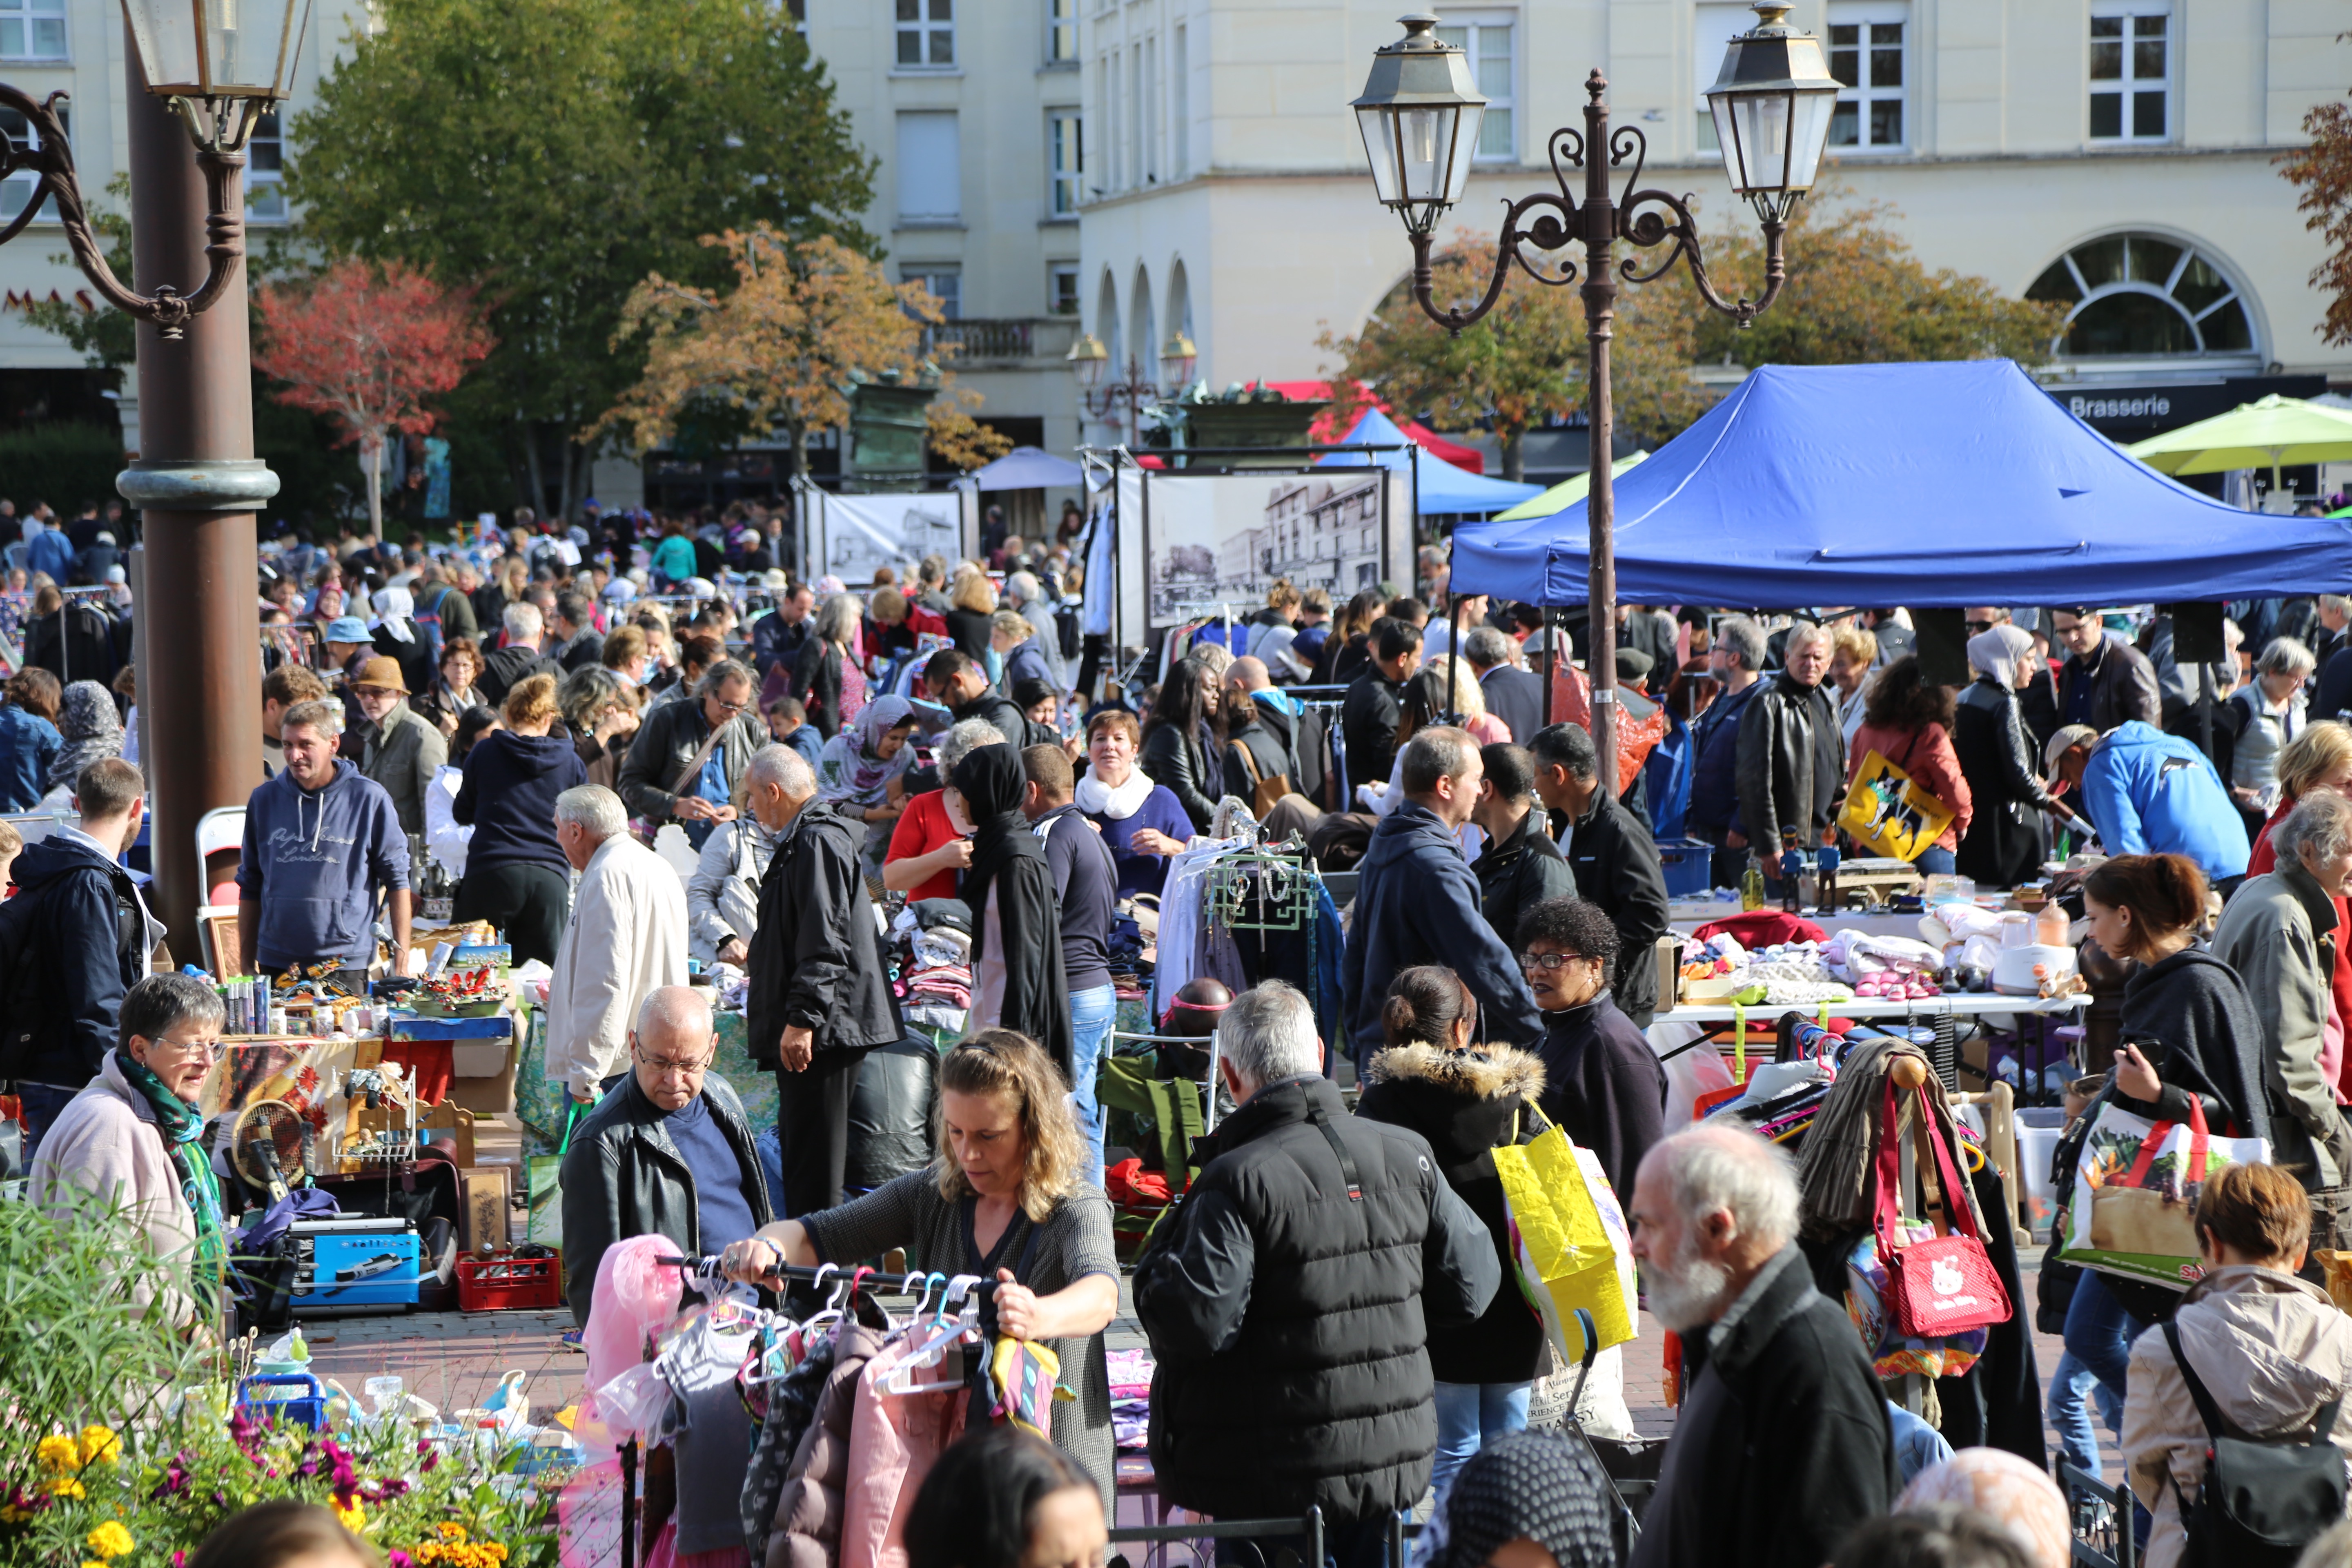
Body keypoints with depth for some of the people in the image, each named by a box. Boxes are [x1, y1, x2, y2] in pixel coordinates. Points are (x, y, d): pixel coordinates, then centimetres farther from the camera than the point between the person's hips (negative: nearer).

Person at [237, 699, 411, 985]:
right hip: (275, 965, 3)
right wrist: (247, 962, 11)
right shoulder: (264, 800, 7)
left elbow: (397, 880, 1)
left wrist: (402, 960, -3)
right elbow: (250, 886, 13)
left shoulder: (369, 800, -2)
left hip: (345, 966, -3)